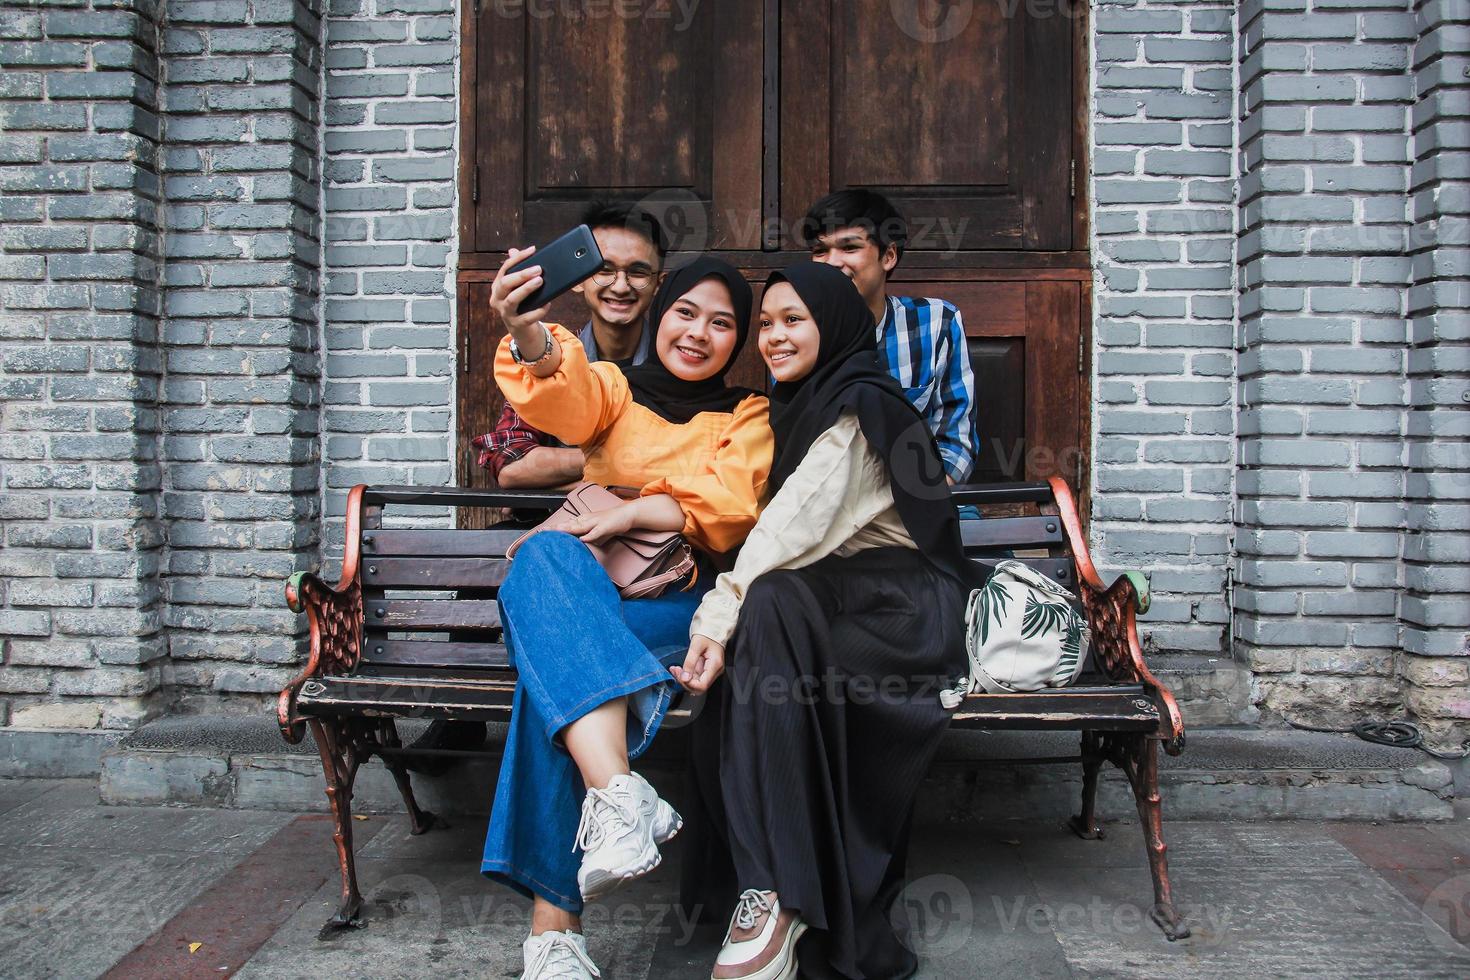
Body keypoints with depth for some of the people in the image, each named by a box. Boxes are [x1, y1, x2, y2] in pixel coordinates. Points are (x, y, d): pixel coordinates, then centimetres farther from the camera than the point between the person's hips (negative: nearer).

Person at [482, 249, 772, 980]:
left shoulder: (748, 417, 19)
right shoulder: (614, 387, 17)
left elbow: (731, 512, -1)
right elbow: (565, 397, -11)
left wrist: (636, 511, -18)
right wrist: (531, 337, -35)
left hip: (681, 603, -1)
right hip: (583, 593, 1)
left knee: (560, 675, -33)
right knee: (546, 554, -36)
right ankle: (619, 793, -49)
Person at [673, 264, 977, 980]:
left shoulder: (859, 404, -7)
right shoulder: (802, 408, 20)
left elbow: (799, 524, -20)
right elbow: (789, 533, 18)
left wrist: (718, 617, -25)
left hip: (903, 604, -7)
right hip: (840, 598, 7)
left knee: (770, 608, -34)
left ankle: (780, 894, -32)